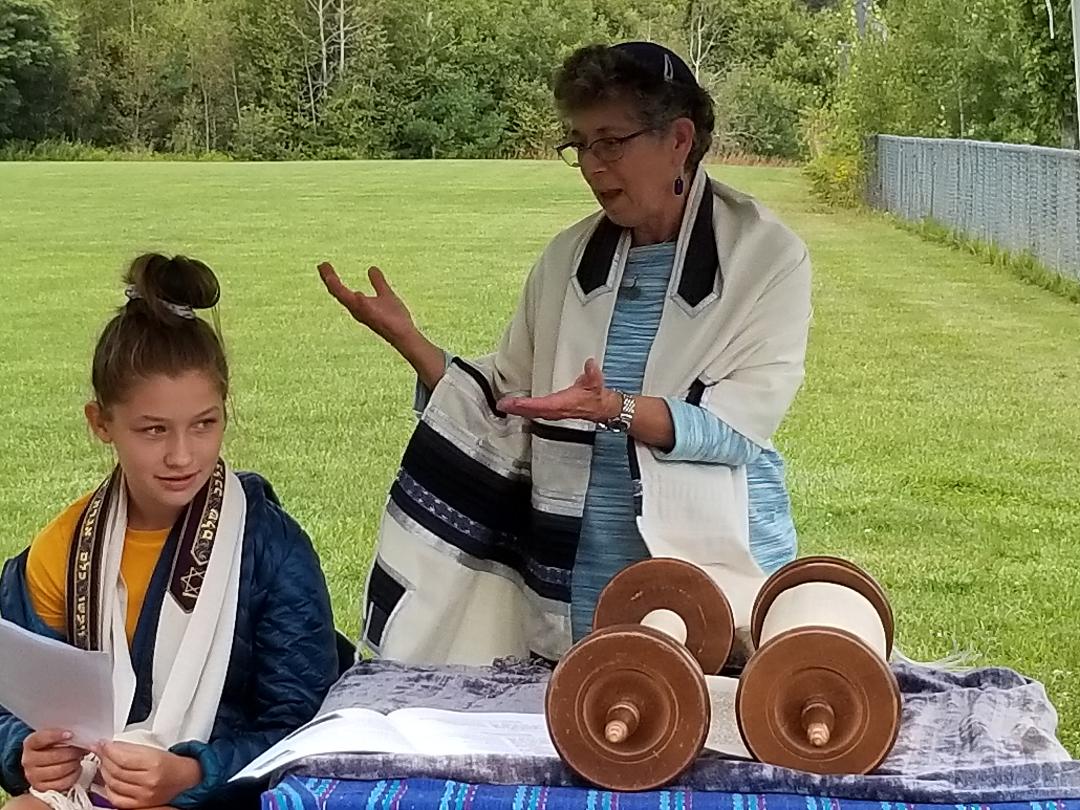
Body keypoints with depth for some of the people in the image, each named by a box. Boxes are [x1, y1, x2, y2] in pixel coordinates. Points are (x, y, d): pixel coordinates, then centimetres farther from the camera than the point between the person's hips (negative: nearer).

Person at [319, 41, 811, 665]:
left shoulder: (769, 257, -4)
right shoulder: (568, 259, 9)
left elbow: (743, 419, -14)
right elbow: (505, 407, 9)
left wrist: (616, 409, -29)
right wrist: (406, 339, -5)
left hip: (713, 573, -3)